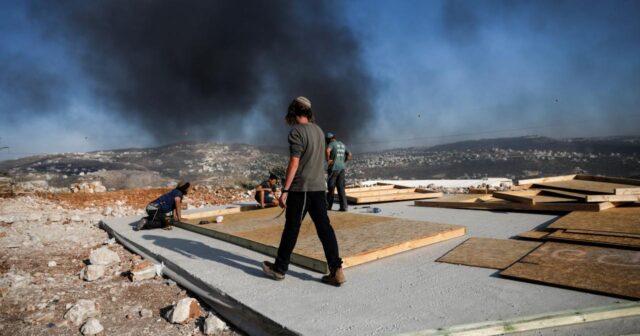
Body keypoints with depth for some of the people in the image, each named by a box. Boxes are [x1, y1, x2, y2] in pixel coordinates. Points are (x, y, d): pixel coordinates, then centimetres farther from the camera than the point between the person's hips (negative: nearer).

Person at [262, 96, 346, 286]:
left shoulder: (296, 131, -11)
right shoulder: (318, 130, 13)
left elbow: (294, 163, -16)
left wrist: (285, 190, -15)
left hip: (301, 188, -7)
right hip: (319, 187, 7)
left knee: (291, 228, 4)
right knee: (324, 228, 5)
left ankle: (279, 268, 19)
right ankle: (336, 271, 3)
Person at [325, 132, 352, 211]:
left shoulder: (332, 144, -5)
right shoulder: (342, 144, 17)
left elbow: (327, 150, -26)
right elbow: (349, 155, 23)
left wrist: (328, 160, -14)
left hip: (333, 168, -6)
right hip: (342, 168, 6)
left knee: (331, 188, 2)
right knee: (341, 188, 5)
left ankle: (328, 206, 9)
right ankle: (343, 206, 0)